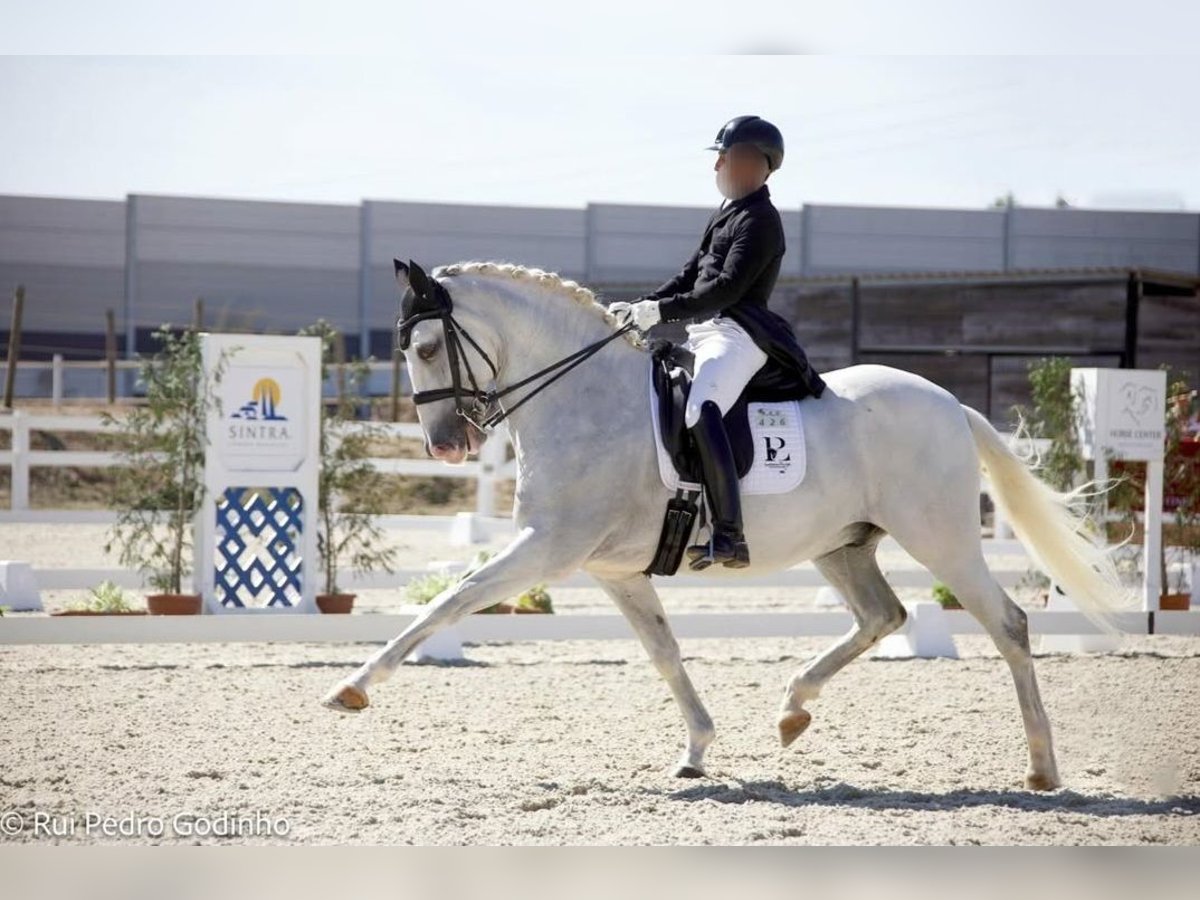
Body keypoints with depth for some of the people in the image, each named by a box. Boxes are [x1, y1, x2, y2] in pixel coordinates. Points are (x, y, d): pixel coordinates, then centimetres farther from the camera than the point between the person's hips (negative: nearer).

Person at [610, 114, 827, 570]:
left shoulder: (759, 221, -9)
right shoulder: (724, 216, 23)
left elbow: (727, 288, -19)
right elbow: (692, 274, 24)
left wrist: (662, 310, -23)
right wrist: (641, 306, 11)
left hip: (737, 335, -11)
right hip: (707, 334, 11)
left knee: (700, 413, -32)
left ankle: (730, 536, -38)